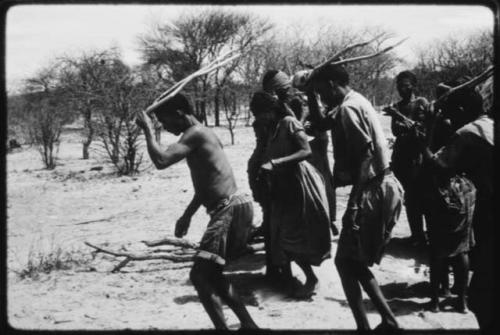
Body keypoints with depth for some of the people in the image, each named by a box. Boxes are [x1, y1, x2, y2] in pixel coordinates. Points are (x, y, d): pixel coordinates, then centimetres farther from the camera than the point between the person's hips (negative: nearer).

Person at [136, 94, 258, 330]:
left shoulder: (195, 133, -11)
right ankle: (248, 324, 24)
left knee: (200, 275, -12)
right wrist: (187, 215, 30)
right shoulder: (202, 134, 20)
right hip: (233, 209, 10)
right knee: (212, 275, 19)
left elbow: (161, 160, -25)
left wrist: (148, 130, -10)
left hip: (230, 210, -10)